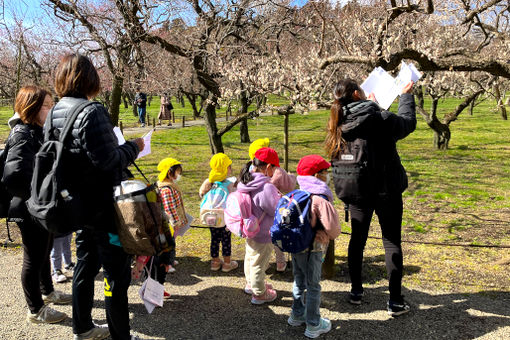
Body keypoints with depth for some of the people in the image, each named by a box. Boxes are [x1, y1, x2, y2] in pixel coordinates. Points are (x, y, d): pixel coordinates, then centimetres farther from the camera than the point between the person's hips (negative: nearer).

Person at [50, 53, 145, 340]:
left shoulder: (54, 113, 5)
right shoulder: (92, 112, -22)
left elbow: (56, 156, 12)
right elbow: (108, 160, -24)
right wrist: (133, 147, -7)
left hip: (79, 206, 9)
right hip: (103, 208, -9)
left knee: (85, 265, 23)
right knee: (117, 274, 4)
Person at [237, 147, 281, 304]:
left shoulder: (245, 182, -5)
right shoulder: (267, 188, -31)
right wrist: (280, 198, -3)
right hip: (263, 234, -8)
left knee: (250, 258, 27)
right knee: (259, 264, 10)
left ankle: (251, 284, 50)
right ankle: (259, 294, 30)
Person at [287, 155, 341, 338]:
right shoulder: (320, 199, -23)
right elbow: (331, 225, -26)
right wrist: (333, 234, -6)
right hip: (311, 249, -8)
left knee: (299, 281, 23)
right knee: (313, 286, 7)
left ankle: (297, 314, 40)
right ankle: (313, 325, 19)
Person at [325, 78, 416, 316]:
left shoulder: (339, 124, -5)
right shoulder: (382, 120, -17)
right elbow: (408, 122, 4)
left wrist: (370, 104, 25)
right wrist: (406, 95, 18)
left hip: (356, 192, 4)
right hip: (386, 191, -4)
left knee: (357, 239, 17)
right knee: (391, 241, 7)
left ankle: (356, 291, 27)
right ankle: (395, 301, 11)